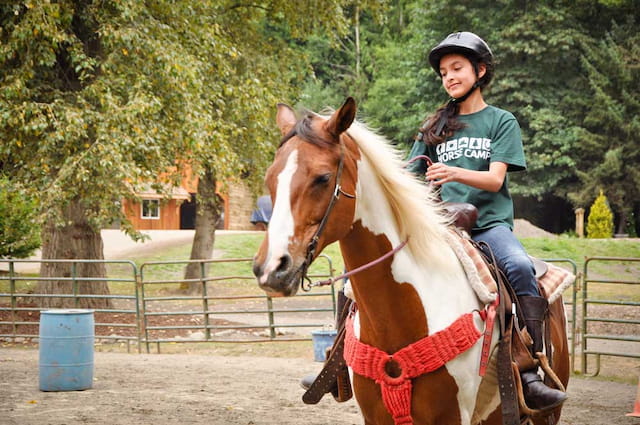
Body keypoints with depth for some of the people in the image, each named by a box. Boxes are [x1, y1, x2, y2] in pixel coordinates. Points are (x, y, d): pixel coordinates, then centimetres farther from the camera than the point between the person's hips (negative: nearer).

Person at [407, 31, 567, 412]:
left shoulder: (501, 121, 9)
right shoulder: (435, 128, 18)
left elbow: (495, 179, -5)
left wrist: (455, 173, -24)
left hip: (489, 222, -3)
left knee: (520, 266, -34)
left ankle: (530, 373, -37)